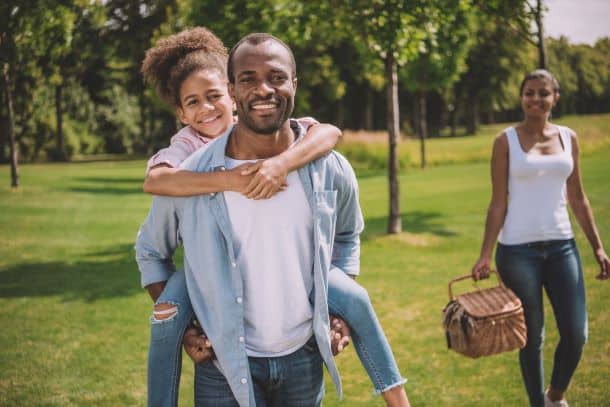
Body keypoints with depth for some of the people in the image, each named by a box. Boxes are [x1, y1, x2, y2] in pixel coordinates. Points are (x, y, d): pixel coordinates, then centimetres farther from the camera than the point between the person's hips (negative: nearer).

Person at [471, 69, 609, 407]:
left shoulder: (568, 138, 8)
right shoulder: (506, 141, -2)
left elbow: (577, 198, 12)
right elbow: (498, 203, -3)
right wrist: (485, 254, -8)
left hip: (562, 246, 3)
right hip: (518, 251, -3)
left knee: (576, 334, 0)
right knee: (532, 336, 4)